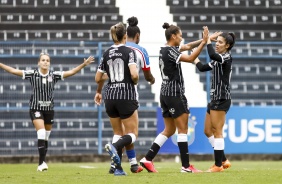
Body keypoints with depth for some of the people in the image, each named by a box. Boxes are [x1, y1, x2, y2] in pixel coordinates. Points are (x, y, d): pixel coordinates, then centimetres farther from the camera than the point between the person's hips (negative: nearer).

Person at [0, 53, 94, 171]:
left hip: (49, 109, 3)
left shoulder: (54, 75, 1)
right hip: (36, 108, -3)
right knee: (41, 133, -18)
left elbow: (71, 72, -1)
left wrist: (84, 64, -11)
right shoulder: (32, 74, -3)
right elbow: (14, 71, -5)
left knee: (46, 138, 9)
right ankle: (42, 162, -19)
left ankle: (41, 163, 19)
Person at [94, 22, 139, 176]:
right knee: (133, 134, 3)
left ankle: (118, 168, 4)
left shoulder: (107, 54, 7)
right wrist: (135, 82, 2)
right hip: (126, 96, -5)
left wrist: (99, 91, 30)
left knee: (119, 133, 15)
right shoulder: (129, 52, -8)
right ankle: (114, 146, -27)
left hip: (110, 96, 5)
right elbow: (134, 74, -21)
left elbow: (98, 78, 10)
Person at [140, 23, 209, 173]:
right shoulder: (169, 51, -15)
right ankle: (186, 165, -4)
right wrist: (203, 42, -21)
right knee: (182, 129, -4)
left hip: (165, 93, 9)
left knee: (169, 130, 12)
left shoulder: (165, 49, 12)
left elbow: (188, 47, 19)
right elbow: (190, 58, -22)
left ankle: (147, 159, 6)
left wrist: (203, 40, 8)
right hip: (175, 93, -9)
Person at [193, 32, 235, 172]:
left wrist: (208, 40, -21)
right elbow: (202, 68, 27)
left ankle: (218, 165, -4)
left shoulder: (227, 57, -10)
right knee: (208, 131, 11)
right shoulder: (218, 60, 17)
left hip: (222, 99, -10)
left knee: (217, 132, -7)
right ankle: (223, 160, 17)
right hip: (215, 98, 10)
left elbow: (212, 55, -30)